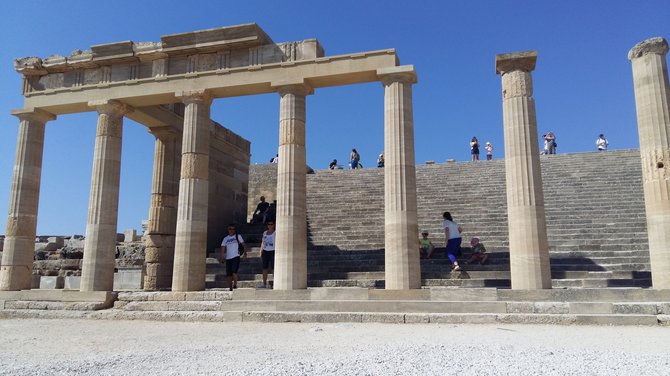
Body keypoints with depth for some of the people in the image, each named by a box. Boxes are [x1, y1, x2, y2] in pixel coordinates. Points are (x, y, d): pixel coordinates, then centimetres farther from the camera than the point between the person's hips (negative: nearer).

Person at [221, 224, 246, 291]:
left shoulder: (238, 236, 8)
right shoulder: (225, 239, 14)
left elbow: (243, 244, 13)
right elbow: (223, 247, 8)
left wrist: (245, 252, 7)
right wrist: (222, 257, -5)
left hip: (236, 257, -3)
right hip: (228, 258, 3)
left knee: (234, 272, -19)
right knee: (228, 274, 1)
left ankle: (235, 284, -6)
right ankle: (230, 288, 11)